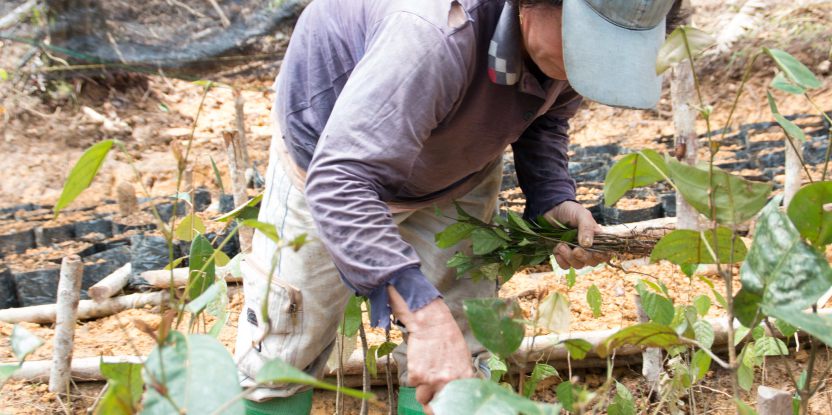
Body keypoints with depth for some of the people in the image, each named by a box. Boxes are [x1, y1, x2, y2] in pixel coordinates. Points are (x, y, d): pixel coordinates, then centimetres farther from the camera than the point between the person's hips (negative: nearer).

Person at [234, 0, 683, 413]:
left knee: (461, 356, 1)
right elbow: (338, 182, -49)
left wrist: (553, 199, -19)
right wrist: (423, 312, -58)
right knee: (282, 357, 2)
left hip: (457, 171, 5)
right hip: (327, 152, -5)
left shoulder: (569, 40, -22)